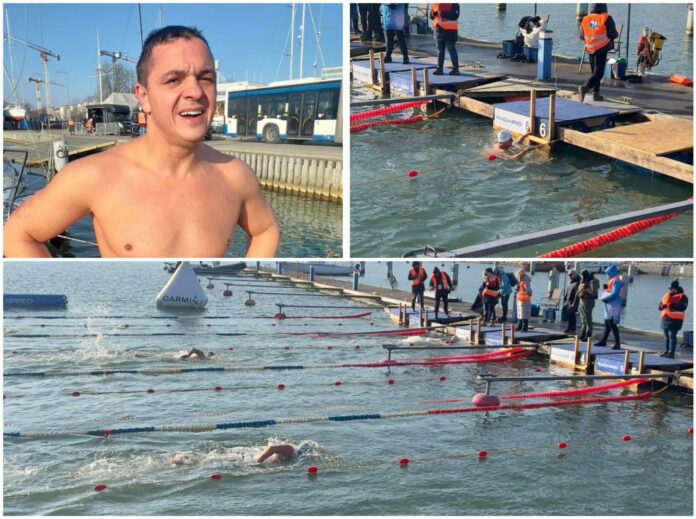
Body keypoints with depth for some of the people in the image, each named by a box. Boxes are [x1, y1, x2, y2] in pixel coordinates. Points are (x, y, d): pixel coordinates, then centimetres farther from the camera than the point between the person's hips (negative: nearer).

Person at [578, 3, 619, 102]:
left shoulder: (585, 19, 4)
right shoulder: (606, 19, -10)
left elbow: (582, 36, 11)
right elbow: (613, 35, -11)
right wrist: (616, 34, 12)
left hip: (590, 50, 5)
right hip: (602, 49, -5)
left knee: (594, 71, 16)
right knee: (599, 72, -4)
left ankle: (596, 93, 16)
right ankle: (586, 87, -24)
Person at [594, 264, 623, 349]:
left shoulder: (616, 281, -14)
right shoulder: (613, 281, 18)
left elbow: (614, 294, -23)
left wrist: (605, 299, -16)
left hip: (614, 306, -10)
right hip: (610, 305, 10)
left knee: (612, 324, -11)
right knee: (607, 323, 16)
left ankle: (617, 343, -11)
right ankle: (603, 341, 24)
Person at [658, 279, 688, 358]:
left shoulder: (682, 297, -4)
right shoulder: (667, 295, 17)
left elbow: (682, 307, -18)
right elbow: (660, 307, 17)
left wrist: (672, 306, -25)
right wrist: (662, 306, -6)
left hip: (675, 320, -7)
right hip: (665, 318, 7)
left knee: (672, 336, -11)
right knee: (666, 336, 12)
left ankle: (671, 353, -11)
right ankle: (666, 351, 21)